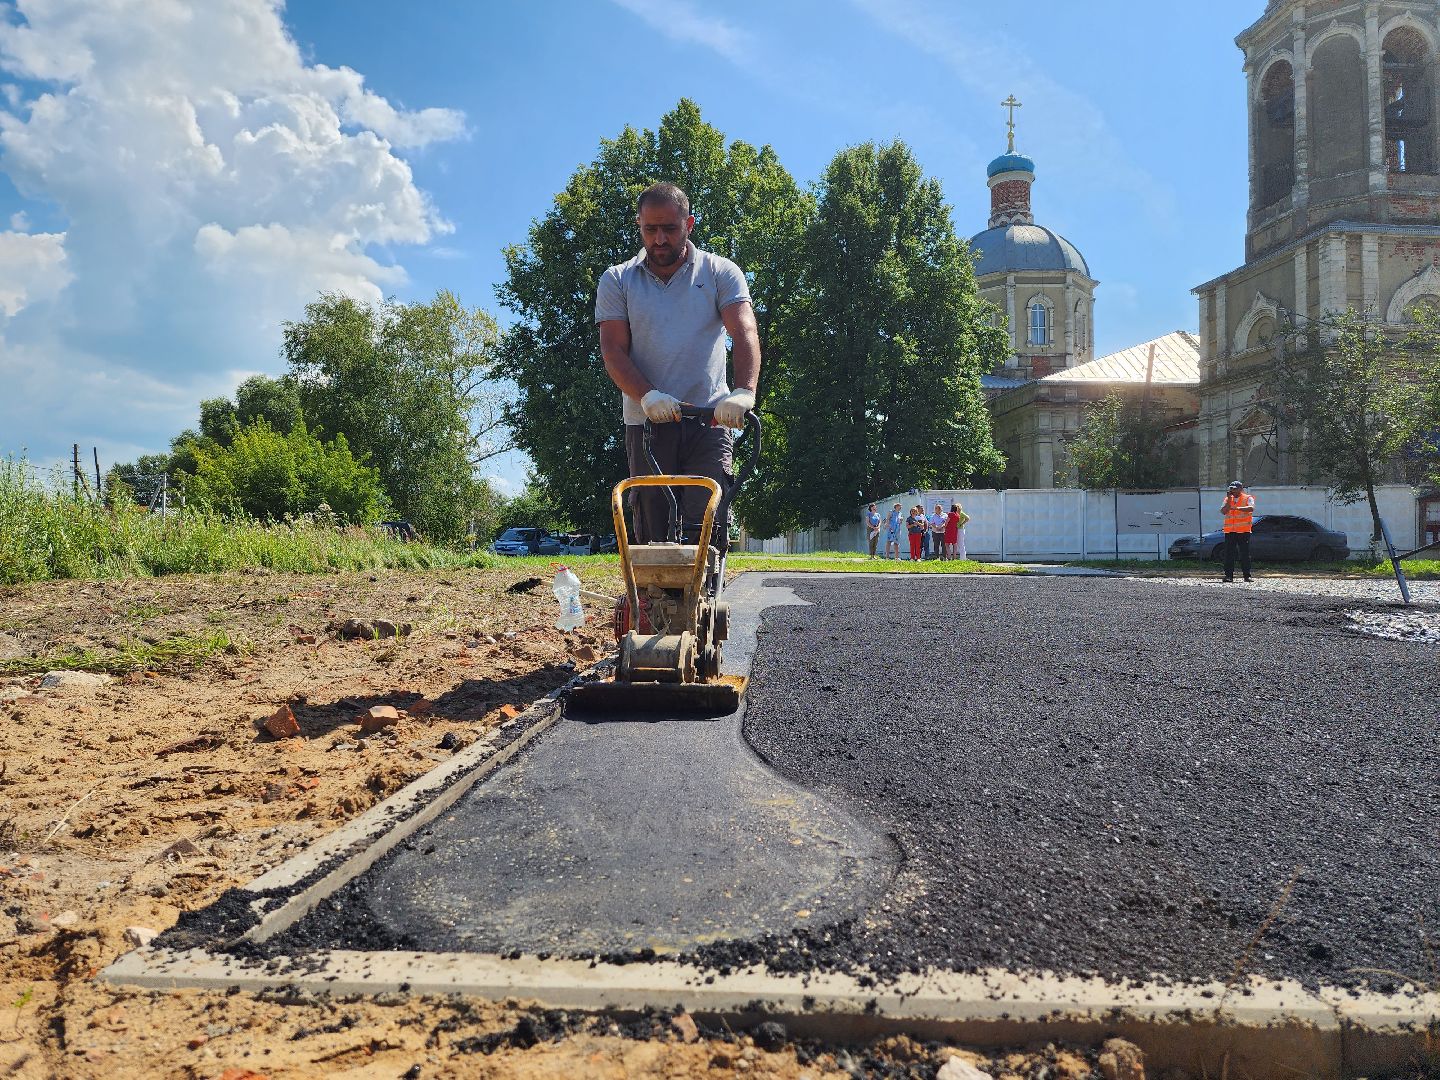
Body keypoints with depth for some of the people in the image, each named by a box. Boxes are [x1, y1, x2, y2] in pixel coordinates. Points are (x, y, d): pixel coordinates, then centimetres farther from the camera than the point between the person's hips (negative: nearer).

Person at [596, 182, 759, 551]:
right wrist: (647, 396, -20)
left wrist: (744, 391, -27)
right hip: (647, 424, 1)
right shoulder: (616, 281, 10)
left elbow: (744, 333, -7)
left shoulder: (721, 273, 7)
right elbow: (613, 351, -1)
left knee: (709, 530, -10)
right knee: (651, 536, 2)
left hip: (709, 423, -1)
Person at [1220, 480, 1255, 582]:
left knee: (1245, 553, 0)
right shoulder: (1227, 499, 14)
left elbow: (1251, 508, -17)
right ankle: (1229, 575, 2)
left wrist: (1237, 508, -28)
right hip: (1229, 530, 3)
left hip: (1243, 530, -3)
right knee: (1229, 554, 0)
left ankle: (1247, 575, 3)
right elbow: (1223, 511, 0)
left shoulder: (1248, 498, 3)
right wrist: (1229, 500, -7)